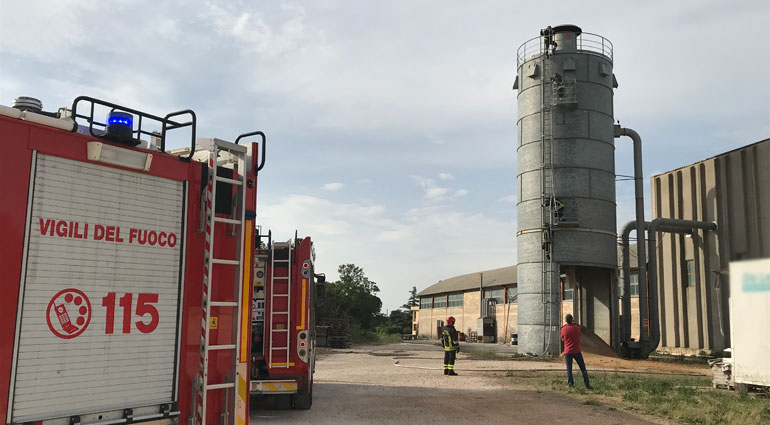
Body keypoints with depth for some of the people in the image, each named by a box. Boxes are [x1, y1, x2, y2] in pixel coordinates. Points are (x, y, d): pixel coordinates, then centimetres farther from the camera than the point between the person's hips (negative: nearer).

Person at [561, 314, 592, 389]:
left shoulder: (563, 329, -5)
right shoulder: (577, 328, -5)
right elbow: (579, 336, 11)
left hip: (567, 351, 0)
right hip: (577, 351, 0)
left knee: (569, 368, 10)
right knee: (583, 368, 6)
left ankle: (570, 383, 4)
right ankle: (587, 385, 2)